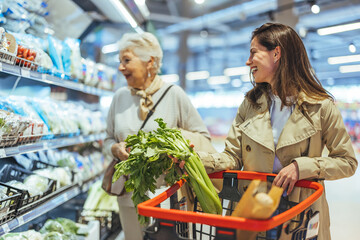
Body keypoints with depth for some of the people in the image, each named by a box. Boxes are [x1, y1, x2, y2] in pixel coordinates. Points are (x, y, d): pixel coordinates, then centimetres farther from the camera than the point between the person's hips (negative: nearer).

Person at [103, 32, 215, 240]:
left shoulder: (174, 94, -7)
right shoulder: (120, 96, 5)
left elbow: (203, 137, -3)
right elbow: (109, 139, 14)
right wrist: (116, 149, -8)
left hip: (166, 193, -3)